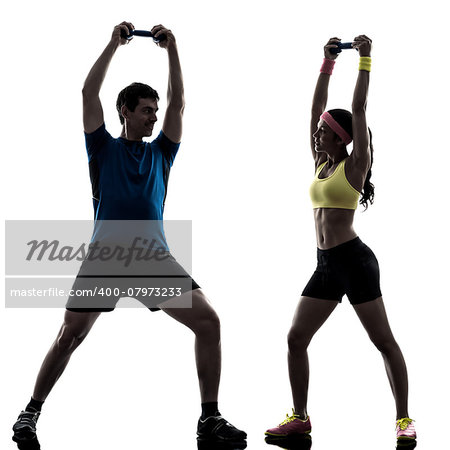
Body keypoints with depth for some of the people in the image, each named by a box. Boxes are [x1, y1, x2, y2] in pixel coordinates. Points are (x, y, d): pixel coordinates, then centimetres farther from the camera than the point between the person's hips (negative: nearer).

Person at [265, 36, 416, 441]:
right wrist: (328, 63, 13)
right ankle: (300, 419, 12)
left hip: (355, 260, -7)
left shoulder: (354, 164, -5)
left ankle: (404, 419, 5)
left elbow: (359, 109, -11)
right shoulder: (321, 163, 12)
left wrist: (365, 59, -8)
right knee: (296, 338, 4)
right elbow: (317, 109, 12)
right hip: (326, 265, 8)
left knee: (384, 342, -1)